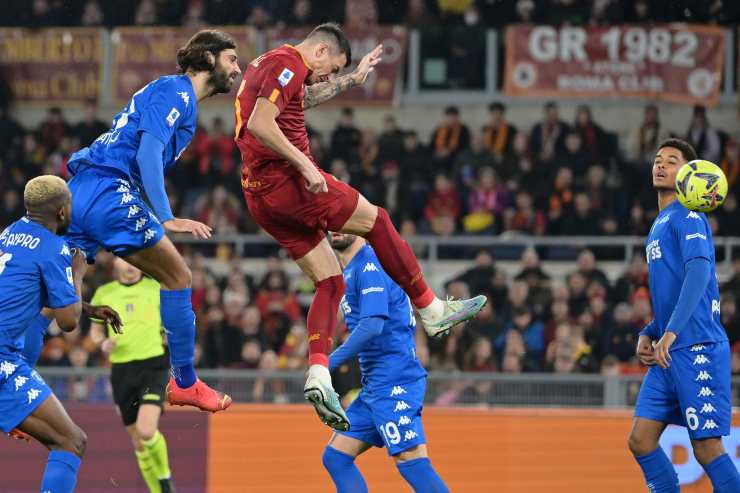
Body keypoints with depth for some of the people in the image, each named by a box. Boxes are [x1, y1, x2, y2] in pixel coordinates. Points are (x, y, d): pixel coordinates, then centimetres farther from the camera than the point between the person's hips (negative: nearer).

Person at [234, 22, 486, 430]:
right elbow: (259, 124, -23)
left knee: (330, 283, 8)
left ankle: (318, 377, -8)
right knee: (376, 221, 7)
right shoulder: (287, 64, -10)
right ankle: (431, 311, 15)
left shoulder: (268, 65, 22)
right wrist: (304, 165, -23)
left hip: (260, 197, 10)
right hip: (286, 182, -10)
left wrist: (352, 80, 47)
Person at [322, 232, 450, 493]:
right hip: (375, 385, 10)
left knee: (412, 463, -14)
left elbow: (373, 324, -22)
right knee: (336, 458, 7)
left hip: (394, 382, -10)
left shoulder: (369, 266, -11)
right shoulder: (351, 271, 19)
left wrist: (329, 364, -18)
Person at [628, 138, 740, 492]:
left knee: (707, 449, -9)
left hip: (697, 349, -9)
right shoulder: (659, 225, 22)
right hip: (667, 355, 9)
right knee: (641, 440, 3)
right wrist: (648, 334, 12)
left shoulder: (688, 216, -6)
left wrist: (672, 331, -29)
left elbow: (699, 273, -21)